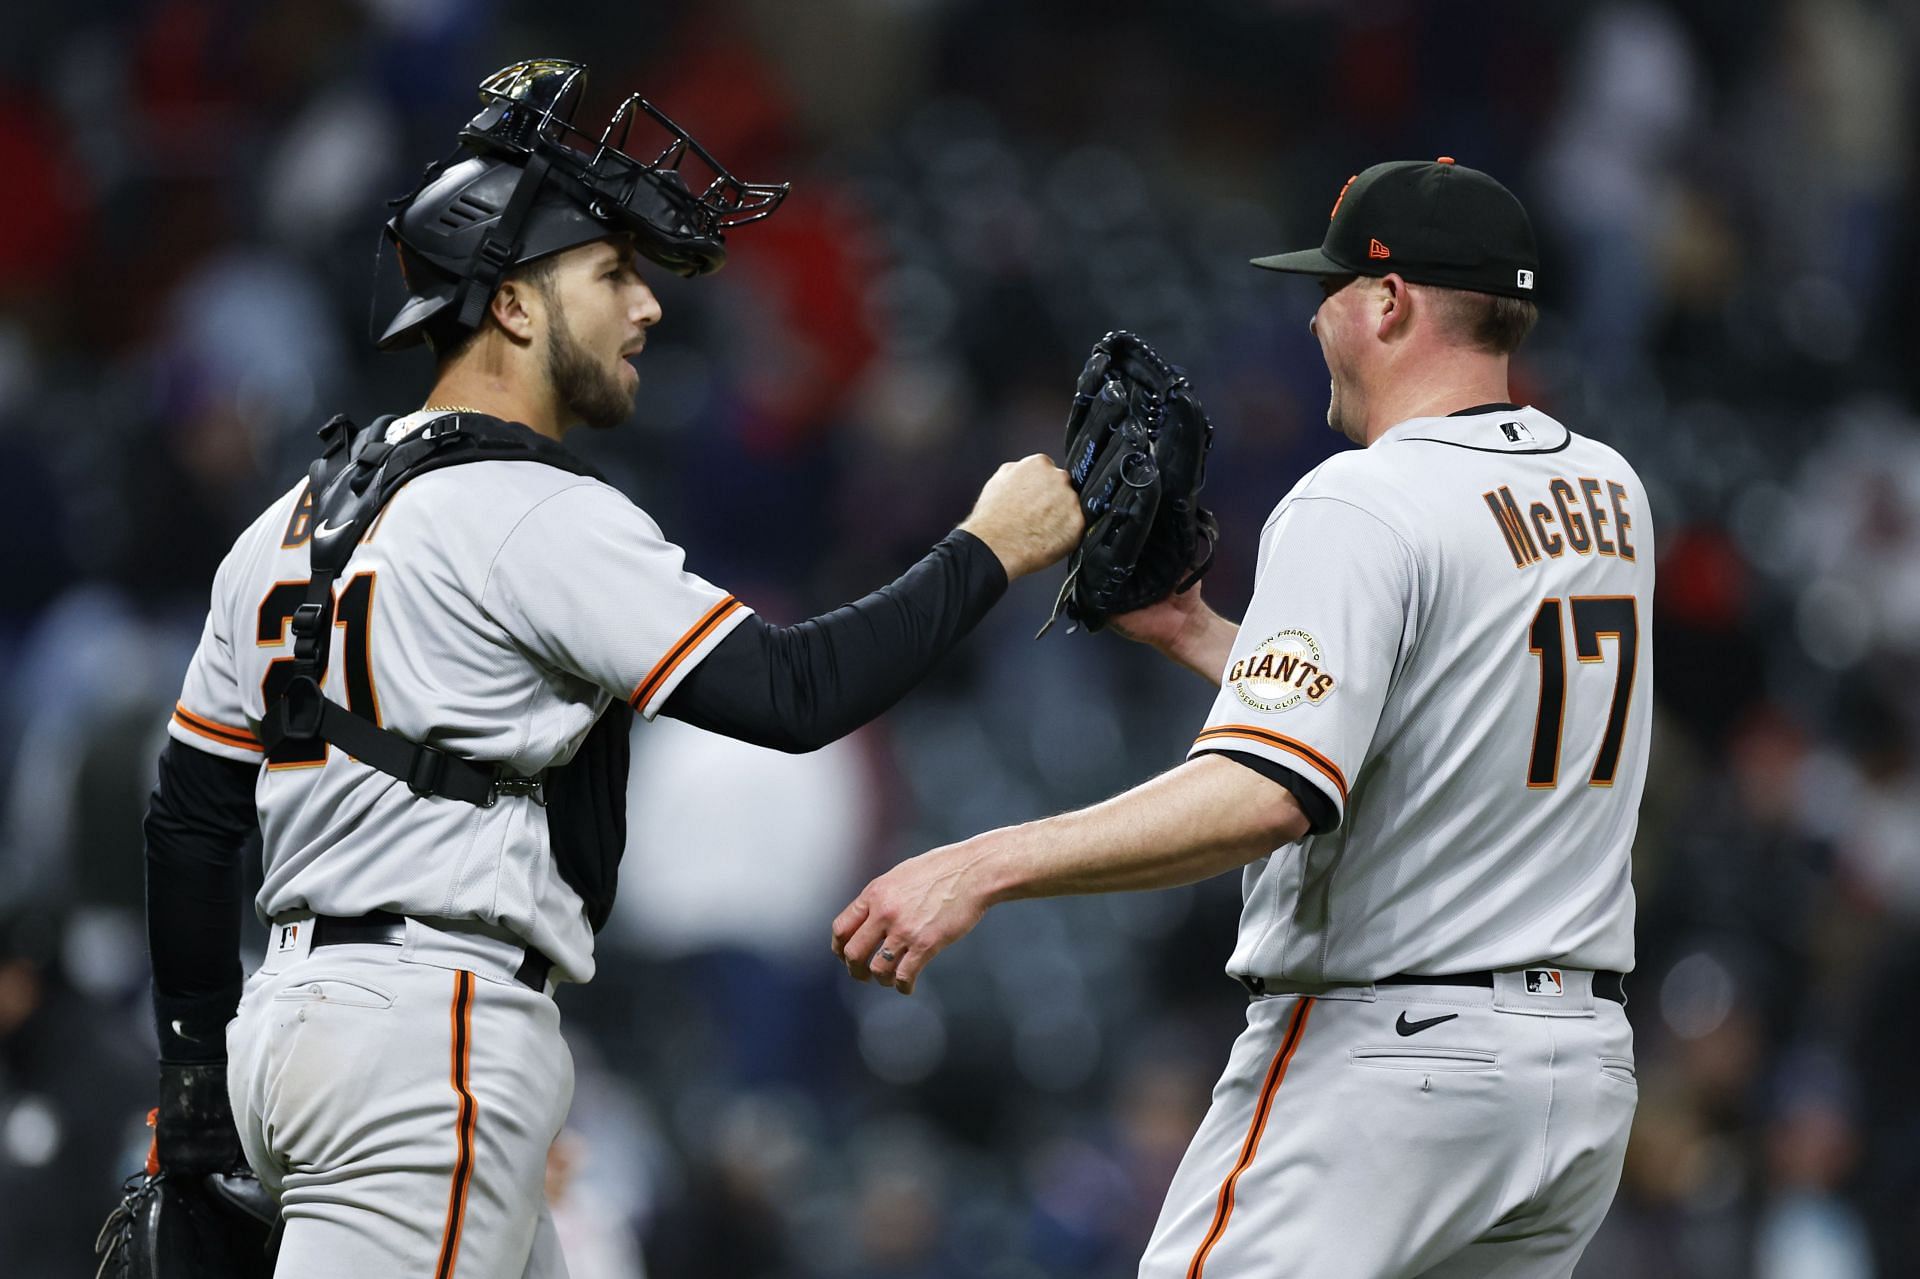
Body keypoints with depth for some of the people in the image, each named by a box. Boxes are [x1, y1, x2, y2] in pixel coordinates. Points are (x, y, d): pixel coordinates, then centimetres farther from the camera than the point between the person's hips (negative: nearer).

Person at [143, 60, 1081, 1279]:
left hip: (294, 1019, 10)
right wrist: (986, 551, -4)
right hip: (431, 1045, -10)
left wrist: (196, 1085, 21)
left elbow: (190, 819, 18)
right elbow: (791, 692, -16)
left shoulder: (295, 523, 16)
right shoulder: (543, 519, -10)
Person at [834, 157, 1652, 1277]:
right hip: (1590, 1064, 9)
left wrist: (983, 866, -29)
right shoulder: (1607, 492, 11)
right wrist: (1197, 636, 25)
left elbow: (1271, 794, -27)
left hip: (1388, 1050, -8)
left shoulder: (1363, 505, -15)